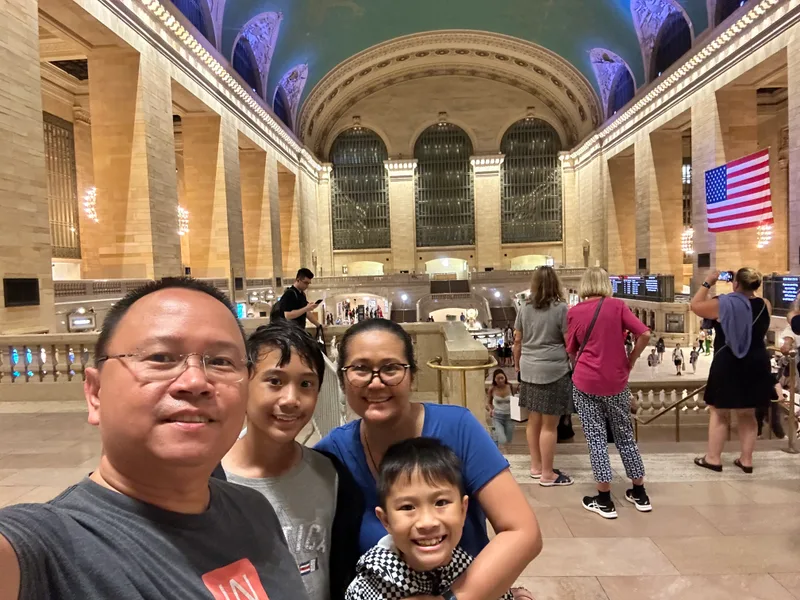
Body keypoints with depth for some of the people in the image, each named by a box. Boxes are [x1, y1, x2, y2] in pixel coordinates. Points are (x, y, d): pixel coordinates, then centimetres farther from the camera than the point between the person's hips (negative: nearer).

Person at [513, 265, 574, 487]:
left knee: (534, 419, 16)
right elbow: (570, 344, -8)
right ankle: (547, 474, 13)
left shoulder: (524, 308, 6)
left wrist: (518, 365, 22)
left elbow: (517, 340, 10)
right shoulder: (561, 308, -9)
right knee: (549, 424, 3)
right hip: (554, 371, -5)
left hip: (529, 370, 6)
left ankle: (536, 466, 29)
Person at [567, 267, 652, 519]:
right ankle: (640, 494, 28)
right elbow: (644, 334, -9)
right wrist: (630, 362, 4)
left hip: (586, 382, -1)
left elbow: (571, 350, 5)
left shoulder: (574, 312, -2)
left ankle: (604, 501, 11)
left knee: (596, 438, 6)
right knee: (625, 435, 16)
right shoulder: (617, 305, -2)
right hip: (616, 381, 2)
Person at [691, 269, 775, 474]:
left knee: (719, 412, 8)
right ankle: (746, 460, 22)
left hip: (728, 365, -5)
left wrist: (707, 283, 3)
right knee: (748, 414, 15)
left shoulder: (722, 304, -15)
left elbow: (695, 305, -2)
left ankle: (713, 458, 13)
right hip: (756, 365, 5)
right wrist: (749, 289, 19)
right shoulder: (765, 305, 0)